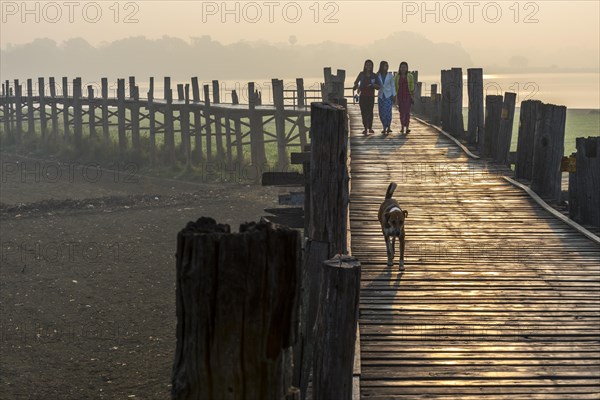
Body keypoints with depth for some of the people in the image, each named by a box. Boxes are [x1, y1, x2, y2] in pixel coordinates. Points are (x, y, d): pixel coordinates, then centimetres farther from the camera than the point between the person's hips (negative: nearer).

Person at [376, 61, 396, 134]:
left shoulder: (390, 75, 3)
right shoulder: (378, 76, 3)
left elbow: (393, 85, 7)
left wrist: (393, 95, 3)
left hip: (388, 95, -2)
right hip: (381, 95, 2)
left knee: (388, 111, -11)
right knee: (381, 112, 0)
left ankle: (388, 127, -3)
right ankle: (385, 127, 10)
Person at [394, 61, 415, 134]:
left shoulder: (410, 76, 3)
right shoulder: (397, 76, 9)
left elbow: (412, 87, 2)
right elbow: (395, 87, 10)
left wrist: (413, 97, -2)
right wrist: (394, 96, 5)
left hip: (408, 96, -2)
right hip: (400, 96, 2)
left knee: (407, 111, -9)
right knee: (401, 111, 6)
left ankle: (407, 127, -10)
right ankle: (402, 127, 16)